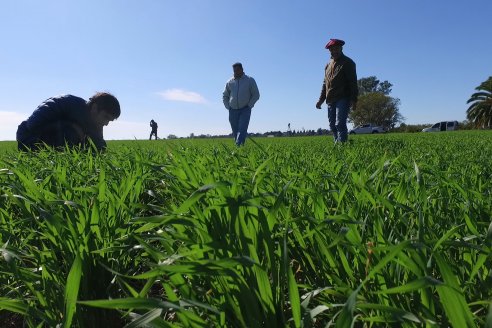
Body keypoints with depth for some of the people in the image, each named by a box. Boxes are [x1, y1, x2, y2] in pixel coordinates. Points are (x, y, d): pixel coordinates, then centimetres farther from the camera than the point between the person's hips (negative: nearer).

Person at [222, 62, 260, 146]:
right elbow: (225, 96, 19)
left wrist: (249, 106, -7)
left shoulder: (250, 80, 1)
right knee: (235, 131, 6)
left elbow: (256, 95, 1)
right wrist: (228, 107, 6)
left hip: (245, 110, -3)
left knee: (242, 130, -17)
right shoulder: (230, 82, 9)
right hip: (233, 111, 3)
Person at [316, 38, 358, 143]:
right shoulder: (328, 65, 21)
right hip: (331, 100, 7)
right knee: (332, 125, 6)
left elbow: (353, 83, -6)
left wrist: (354, 100, -14)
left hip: (343, 99, -7)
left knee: (340, 124, -16)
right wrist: (321, 99, 15)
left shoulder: (347, 63, 1)